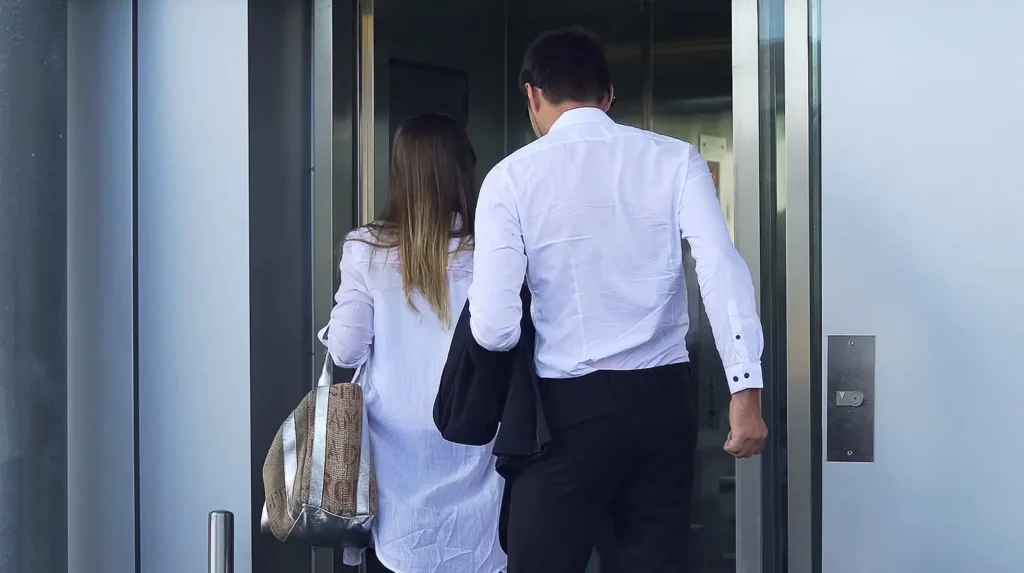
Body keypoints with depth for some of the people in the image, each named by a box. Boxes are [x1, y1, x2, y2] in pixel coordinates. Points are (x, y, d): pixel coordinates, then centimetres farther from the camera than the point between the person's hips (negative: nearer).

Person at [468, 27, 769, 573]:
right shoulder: (676, 159, 0)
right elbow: (722, 270, -13)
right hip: (663, 398, 3)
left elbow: (494, 327, -11)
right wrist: (745, 390, -15)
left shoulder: (511, 177, -5)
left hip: (569, 406, -2)